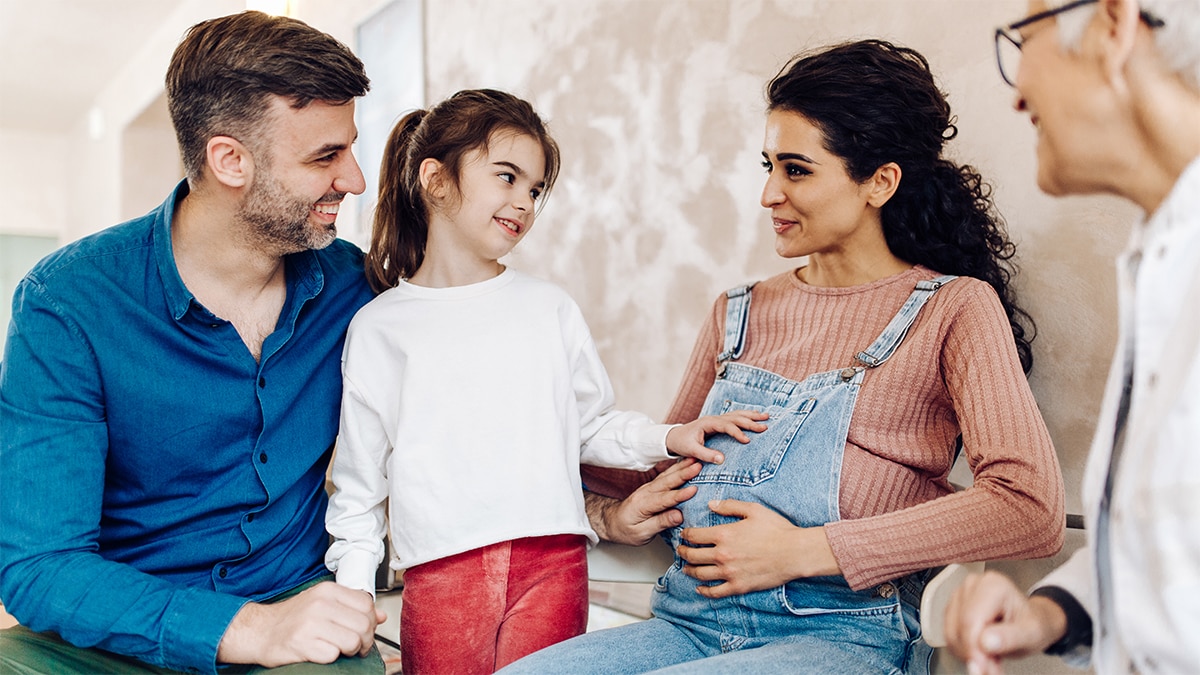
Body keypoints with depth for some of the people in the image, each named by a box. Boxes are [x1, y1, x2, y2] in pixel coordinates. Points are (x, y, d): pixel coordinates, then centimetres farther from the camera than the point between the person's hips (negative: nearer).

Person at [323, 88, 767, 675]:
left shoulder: (549, 309, 8)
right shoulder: (377, 327, 4)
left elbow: (590, 424, 12)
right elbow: (359, 479, 7)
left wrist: (665, 438, -3)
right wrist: (352, 591, 4)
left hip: (552, 565, 1)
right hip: (440, 576, 0)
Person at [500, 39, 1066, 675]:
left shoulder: (955, 309, 0)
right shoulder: (738, 315, 15)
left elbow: (1031, 509, -14)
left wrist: (805, 550, -15)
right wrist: (617, 514, 1)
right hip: (691, 621, 5)